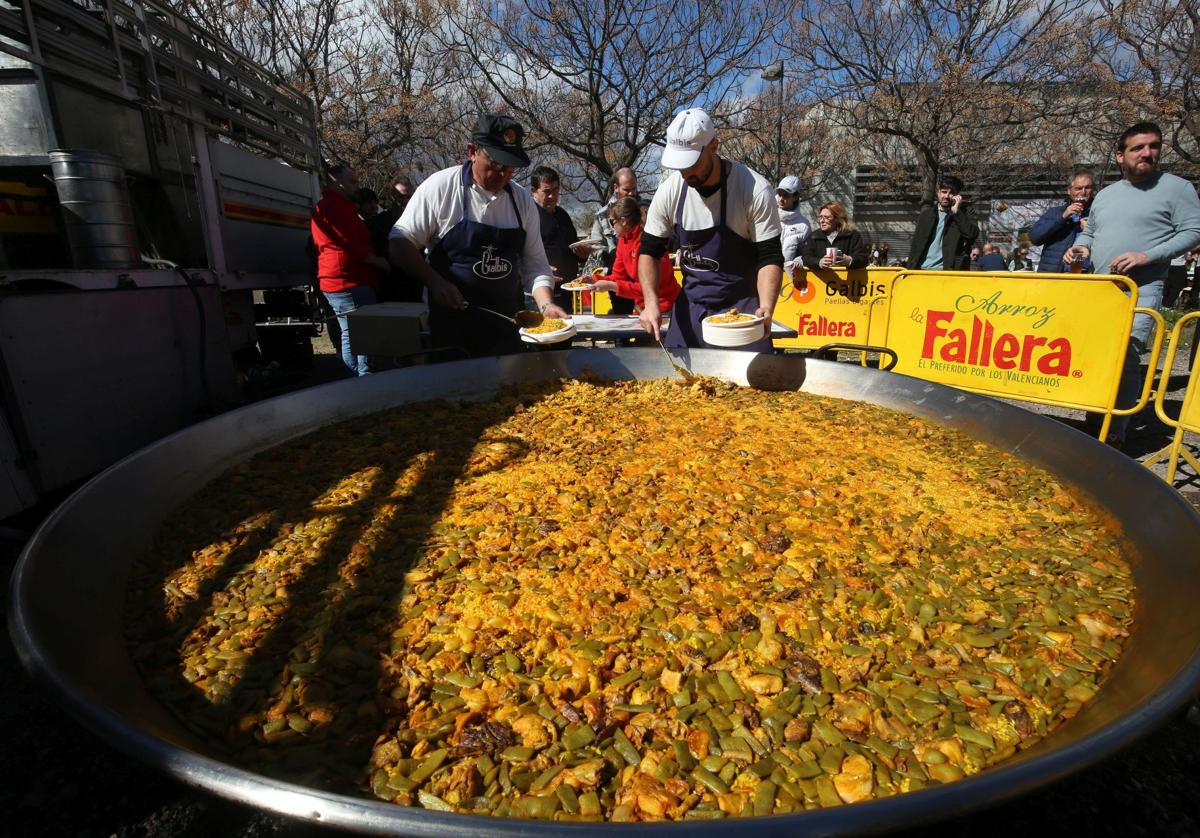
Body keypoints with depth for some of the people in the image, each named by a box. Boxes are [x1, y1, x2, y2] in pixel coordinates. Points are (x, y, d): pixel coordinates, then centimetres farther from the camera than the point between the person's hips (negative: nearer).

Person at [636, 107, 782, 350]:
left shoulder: (755, 190, -17)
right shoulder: (669, 191, -8)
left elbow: (770, 258, -13)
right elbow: (649, 251, 0)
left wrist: (766, 308, -30)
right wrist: (651, 302, -15)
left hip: (743, 305, -3)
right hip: (691, 304, 3)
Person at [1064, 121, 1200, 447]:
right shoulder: (1105, 194, 17)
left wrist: (1147, 256, -17)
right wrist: (1081, 247, 3)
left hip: (1141, 289, -5)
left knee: (1125, 357, -18)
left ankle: (1115, 435, -12)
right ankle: (1094, 422, 21)